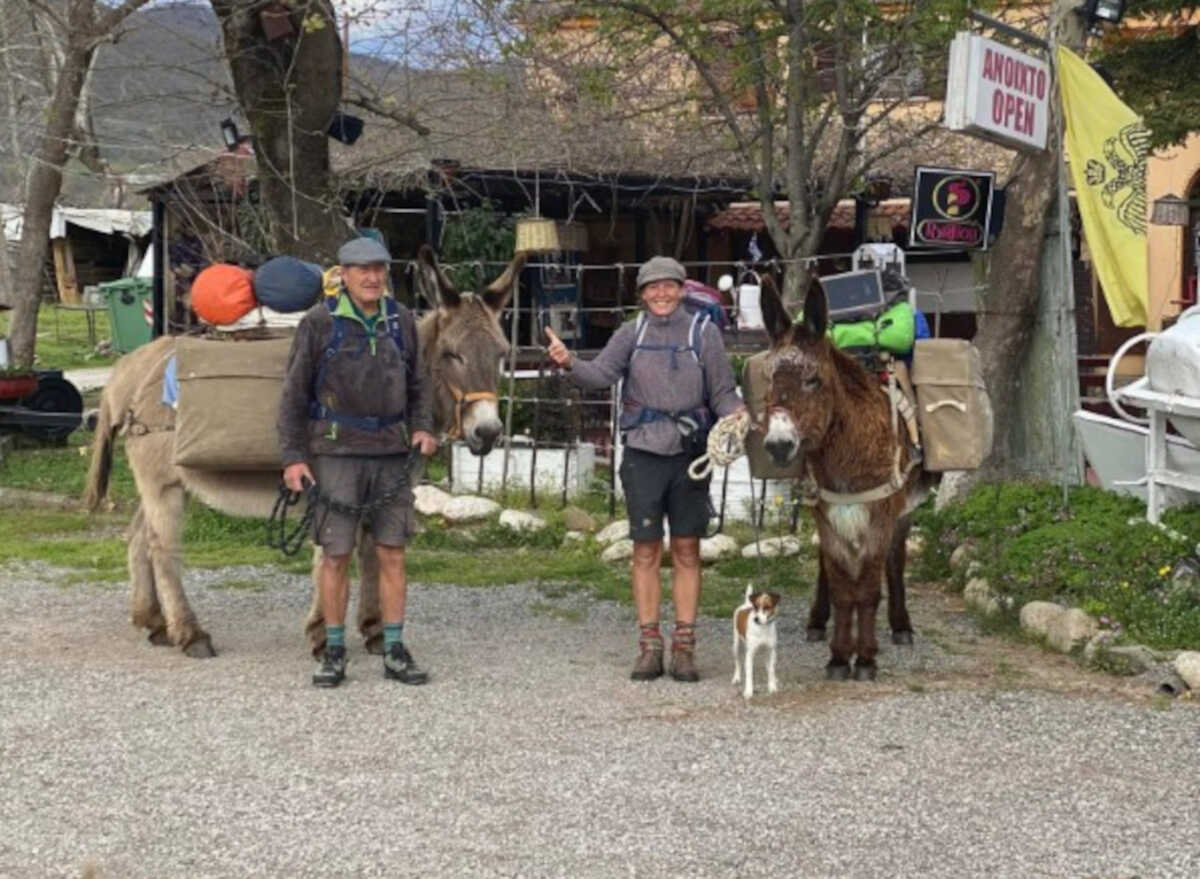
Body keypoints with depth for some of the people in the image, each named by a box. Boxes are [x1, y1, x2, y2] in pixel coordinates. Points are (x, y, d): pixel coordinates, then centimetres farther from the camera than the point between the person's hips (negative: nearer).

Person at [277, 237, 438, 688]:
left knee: (392, 554, 4)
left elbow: (418, 383, 17)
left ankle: (395, 651, 11)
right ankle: (334, 654, 9)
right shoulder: (319, 322, -3)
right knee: (336, 554, 0)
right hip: (337, 452, -3)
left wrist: (423, 427, 0)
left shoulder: (401, 320, 8)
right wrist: (292, 456, -6)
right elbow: (294, 393, -1)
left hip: (392, 453, 3)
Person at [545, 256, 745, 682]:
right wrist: (569, 364, -28)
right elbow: (600, 374, -8)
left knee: (686, 550, 5)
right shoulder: (632, 333, 5)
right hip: (643, 452, 0)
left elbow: (722, 392, 3)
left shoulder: (704, 332, 3)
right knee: (646, 550, 4)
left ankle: (684, 646, 11)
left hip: (690, 452, 0)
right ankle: (649, 646, 10)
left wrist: (736, 413, -18)